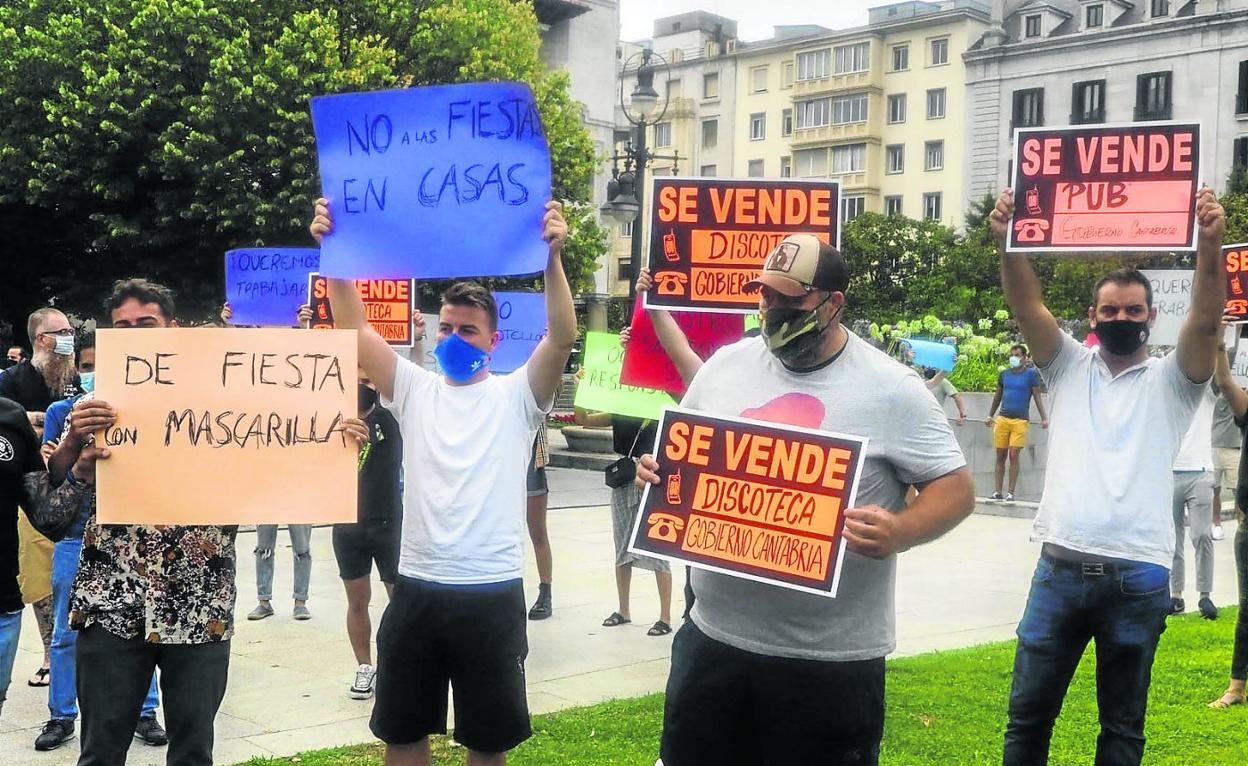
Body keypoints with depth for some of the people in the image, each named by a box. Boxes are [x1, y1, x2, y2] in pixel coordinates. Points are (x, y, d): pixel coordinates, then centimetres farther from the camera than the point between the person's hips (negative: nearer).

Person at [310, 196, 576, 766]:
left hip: (492, 593, -3)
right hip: (417, 589, 3)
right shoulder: (414, 390, 7)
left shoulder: (516, 396, 0)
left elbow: (562, 338, -16)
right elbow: (354, 328, -1)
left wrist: (552, 257, -28)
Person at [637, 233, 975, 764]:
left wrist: (898, 532, -24)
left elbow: (956, 489, -5)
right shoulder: (725, 365, 4)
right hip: (713, 636, 4)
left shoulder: (890, 389, -9)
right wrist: (655, 470, -6)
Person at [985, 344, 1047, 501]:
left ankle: (1011, 493, -2)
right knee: (1000, 456, 3)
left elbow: (1038, 397, 1)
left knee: (1013, 456, -7)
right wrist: (990, 415, 21)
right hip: (1002, 419, 3)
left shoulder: (1031, 374, 1)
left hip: (1021, 420, -3)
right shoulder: (1004, 374, 11)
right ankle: (997, 492, 6)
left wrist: (1044, 418, -6)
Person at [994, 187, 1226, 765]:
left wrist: (1209, 245, -27)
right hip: (1060, 569, 2)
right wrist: (1006, 242, -20)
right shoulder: (1069, 367, 11)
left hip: (1138, 580, -1)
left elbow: (1206, 320, -11)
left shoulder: (1171, 381, 6)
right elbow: (1027, 306, -3)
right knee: (1027, 714, 9)